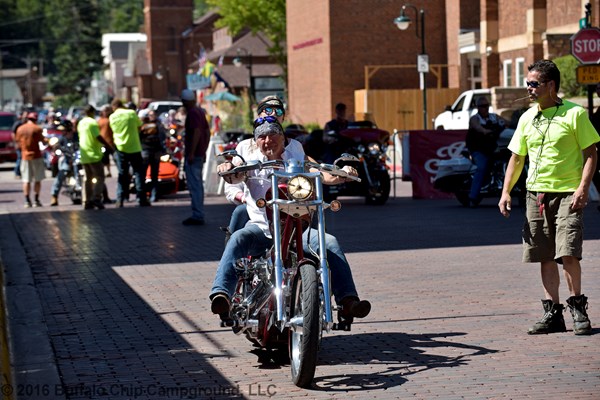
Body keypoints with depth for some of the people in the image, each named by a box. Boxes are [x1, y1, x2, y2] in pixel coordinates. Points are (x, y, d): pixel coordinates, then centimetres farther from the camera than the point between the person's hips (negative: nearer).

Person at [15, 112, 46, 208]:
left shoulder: (20, 129, 4)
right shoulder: (37, 129, -9)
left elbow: (18, 142, 9)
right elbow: (43, 142, -6)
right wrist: (45, 140, 15)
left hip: (25, 157, 3)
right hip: (36, 156, -3)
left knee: (26, 180, 6)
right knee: (37, 179, 5)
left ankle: (27, 201, 2)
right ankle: (36, 200, 3)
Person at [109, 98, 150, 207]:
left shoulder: (112, 117, 1)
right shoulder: (132, 113, -4)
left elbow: (113, 130, 11)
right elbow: (139, 126, 7)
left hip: (120, 149, 2)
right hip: (134, 148, -2)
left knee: (122, 174, 8)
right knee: (139, 173, 4)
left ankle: (120, 200, 3)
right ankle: (141, 199, 0)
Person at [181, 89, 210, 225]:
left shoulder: (192, 113, -15)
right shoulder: (200, 112, 14)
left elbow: (197, 132, -24)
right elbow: (207, 132, 18)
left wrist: (191, 154, -23)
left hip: (193, 155, -10)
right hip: (200, 154, 10)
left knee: (194, 185, -8)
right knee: (198, 185, 14)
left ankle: (197, 216, -8)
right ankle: (198, 215, 19)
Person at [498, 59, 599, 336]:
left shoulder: (574, 114, -4)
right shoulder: (527, 118, 11)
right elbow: (517, 157, 17)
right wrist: (506, 191, 7)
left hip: (567, 193, -5)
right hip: (536, 194, 5)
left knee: (568, 253, -13)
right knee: (546, 257, 5)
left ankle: (578, 308, 2)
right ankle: (553, 313, 11)